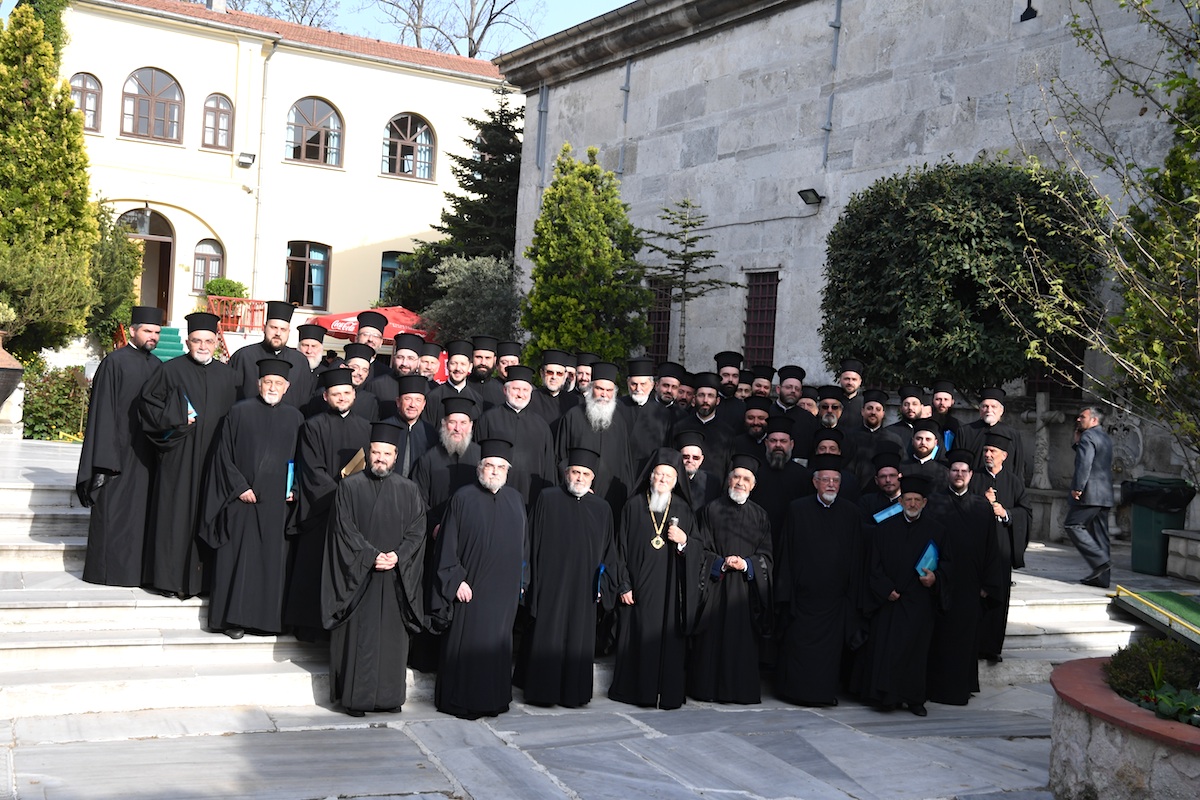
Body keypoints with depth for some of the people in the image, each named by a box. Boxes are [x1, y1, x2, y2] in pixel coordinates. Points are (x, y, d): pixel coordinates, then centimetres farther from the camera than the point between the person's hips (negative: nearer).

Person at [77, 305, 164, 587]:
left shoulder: (158, 366, 12)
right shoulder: (114, 363, -5)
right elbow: (102, 411, -8)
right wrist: (105, 456, -14)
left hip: (148, 452, 6)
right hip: (121, 449, -6)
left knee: (143, 509, 8)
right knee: (114, 509, -2)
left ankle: (137, 568, 14)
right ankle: (109, 569, 6)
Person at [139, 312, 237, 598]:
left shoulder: (227, 375, 12)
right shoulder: (172, 370, 0)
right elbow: (147, 401, -1)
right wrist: (176, 420, -10)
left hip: (213, 458, 4)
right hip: (179, 457, -3)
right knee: (175, 513, -2)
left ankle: (198, 577, 12)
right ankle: (169, 577, 5)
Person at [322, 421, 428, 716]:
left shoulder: (408, 489, 9)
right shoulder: (350, 486, 2)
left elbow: (417, 530, 4)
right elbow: (345, 529, -4)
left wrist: (398, 556, -12)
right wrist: (372, 556, -14)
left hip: (397, 577, 3)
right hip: (359, 575, -2)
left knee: (393, 637, 5)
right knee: (359, 636, -2)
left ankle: (389, 696, 14)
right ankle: (355, 697, 7)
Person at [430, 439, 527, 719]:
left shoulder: (515, 499, 8)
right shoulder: (464, 498, -5)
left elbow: (522, 543, 15)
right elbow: (448, 544, -6)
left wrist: (521, 580, 13)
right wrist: (456, 580, -12)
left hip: (504, 589, 4)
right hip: (470, 587, -4)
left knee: (498, 642, 9)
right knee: (466, 643, 0)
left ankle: (493, 699, 19)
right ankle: (461, 701, 10)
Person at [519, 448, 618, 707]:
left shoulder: (602, 509, 8)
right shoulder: (547, 498, 0)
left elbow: (608, 553, 12)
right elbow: (533, 541, -1)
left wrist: (602, 586, 6)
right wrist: (533, 580, -5)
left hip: (583, 588, 3)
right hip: (550, 585, -3)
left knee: (579, 642, 6)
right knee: (546, 639, 1)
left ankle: (573, 692, 16)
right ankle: (542, 690, 11)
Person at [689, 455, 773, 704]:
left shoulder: (759, 515, 11)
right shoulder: (712, 510, 5)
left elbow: (766, 555, 8)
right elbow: (702, 550, 2)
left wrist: (746, 564, -10)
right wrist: (721, 563, -13)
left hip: (747, 586, 2)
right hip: (715, 585, -1)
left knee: (743, 638, -1)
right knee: (713, 636, -2)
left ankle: (743, 690, 8)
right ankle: (709, 688, 6)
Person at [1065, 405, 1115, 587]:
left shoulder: (1088, 436, -9)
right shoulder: (1105, 438, 21)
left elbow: (1084, 463, -20)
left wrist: (1077, 488, -20)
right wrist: (1077, 443, 17)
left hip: (1089, 492, -10)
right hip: (1104, 494, 10)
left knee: (1073, 525, -5)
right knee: (1099, 533, 9)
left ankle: (1100, 560, -14)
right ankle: (1102, 577, 8)